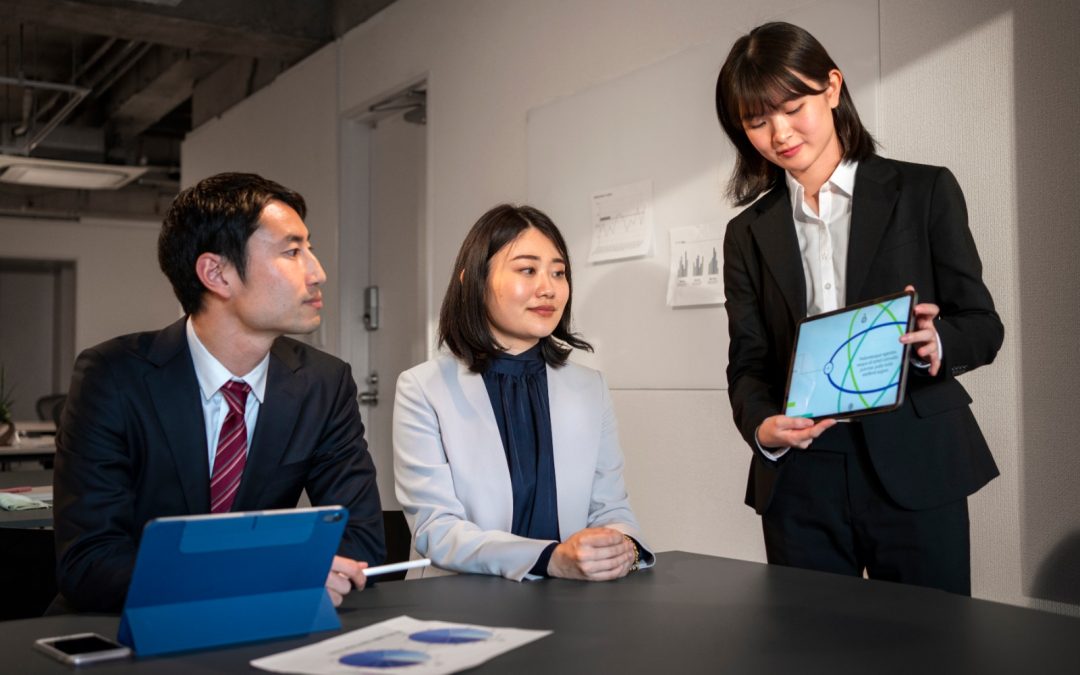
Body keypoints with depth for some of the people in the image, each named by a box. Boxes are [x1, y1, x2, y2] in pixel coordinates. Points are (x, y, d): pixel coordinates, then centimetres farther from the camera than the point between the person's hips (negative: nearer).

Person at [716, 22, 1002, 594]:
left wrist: (935, 342, -21)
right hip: (799, 483, 2)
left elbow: (983, 326, 2)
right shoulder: (749, 232, 11)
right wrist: (762, 426, -15)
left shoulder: (924, 192, 4)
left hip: (916, 471, -1)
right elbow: (747, 362, 7)